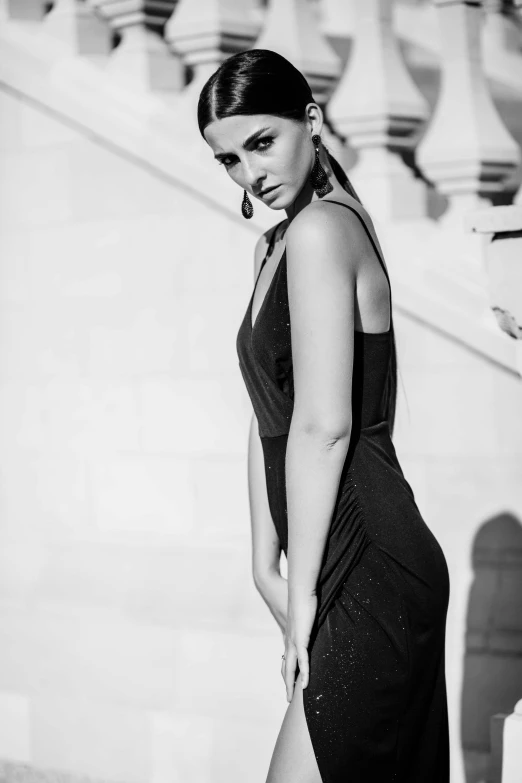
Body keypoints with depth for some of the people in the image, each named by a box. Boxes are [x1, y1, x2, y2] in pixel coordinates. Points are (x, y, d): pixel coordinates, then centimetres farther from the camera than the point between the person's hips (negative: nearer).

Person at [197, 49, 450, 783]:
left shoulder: (321, 230, -13)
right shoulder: (273, 247, 16)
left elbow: (323, 425, -18)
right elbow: (269, 422, 16)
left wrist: (302, 593, -15)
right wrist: (265, 564, 10)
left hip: (373, 575, -9)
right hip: (381, 577, 9)